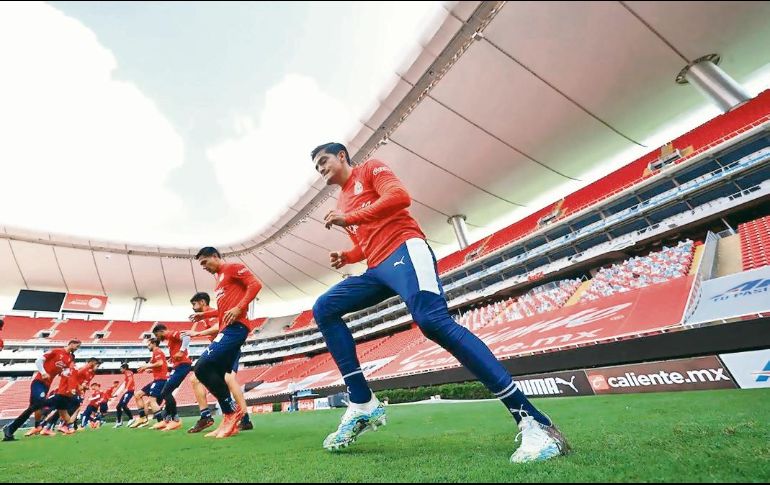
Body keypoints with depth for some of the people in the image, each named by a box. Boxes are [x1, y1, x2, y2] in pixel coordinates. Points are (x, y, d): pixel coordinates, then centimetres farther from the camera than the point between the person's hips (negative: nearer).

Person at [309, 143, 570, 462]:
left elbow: (400, 197, -8)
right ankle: (363, 405, -4)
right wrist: (346, 257, 13)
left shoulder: (370, 169, 12)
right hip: (377, 268, 8)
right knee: (324, 309, -2)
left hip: (404, 249, -8)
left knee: (432, 320, -29)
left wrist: (350, 218, -8)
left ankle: (532, 422, -21)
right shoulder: (342, 204, 32)